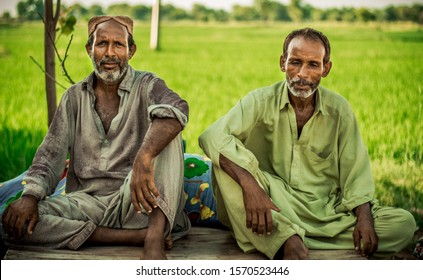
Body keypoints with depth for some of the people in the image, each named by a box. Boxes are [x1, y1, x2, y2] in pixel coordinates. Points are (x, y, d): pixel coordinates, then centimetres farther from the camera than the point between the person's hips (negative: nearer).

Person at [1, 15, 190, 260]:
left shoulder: (147, 86, 2)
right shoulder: (75, 97, 14)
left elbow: (177, 109, -22)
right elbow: (51, 154, 10)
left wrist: (144, 157, -42)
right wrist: (31, 196, -11)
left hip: (135, 202, -3)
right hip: (87, 201, 3)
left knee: (165, 131, -25)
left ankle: (154, 237, -36)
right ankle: (137, 236, -25)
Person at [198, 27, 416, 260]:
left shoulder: (339, 110, 4)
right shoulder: (261, 101, -5)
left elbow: (356, 171, 3)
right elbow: (213, 136, -22)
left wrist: (364, 219, -15)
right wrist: (250, 186, -36)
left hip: (327, 212, 3)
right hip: (273, 209, -2)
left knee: (404, 223, -18)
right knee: (227, 161, -27)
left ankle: (293, 240, -25)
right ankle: (288, 241, -36)